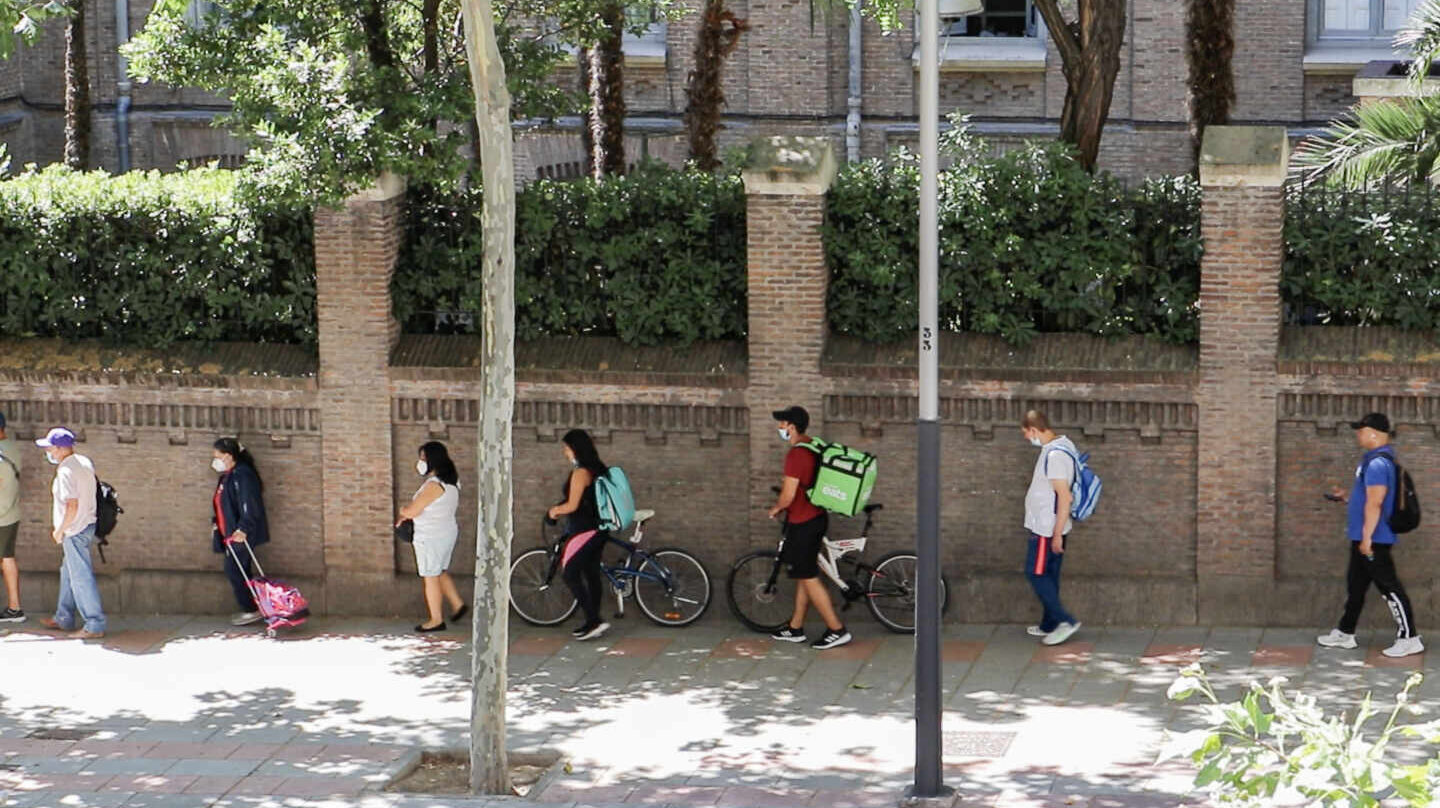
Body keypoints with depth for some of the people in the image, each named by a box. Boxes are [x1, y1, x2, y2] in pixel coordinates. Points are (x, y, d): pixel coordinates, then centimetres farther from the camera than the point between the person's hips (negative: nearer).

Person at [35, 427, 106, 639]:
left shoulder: (66, 471, -21)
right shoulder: (85, 462, 8)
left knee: (81, 577, -3)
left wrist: (59, 530, -14)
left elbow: (72, 506, -26)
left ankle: (95, 626, 0)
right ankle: (64, 619, 32)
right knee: (68, 573, 21)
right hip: (88, 524, 10)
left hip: (75, 531, -10)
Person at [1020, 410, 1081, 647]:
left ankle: (1065, 621, -5)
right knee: (1048, 576, 16)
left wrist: (1057, 534, -22)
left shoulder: (1054, 456, -23)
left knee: (1036, 573, -4)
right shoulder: (1060, 446, 9)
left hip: (1046, 529, -10)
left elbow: (1064, 497, -25)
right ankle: (1049, 625, 23)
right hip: (1046, 527, 10)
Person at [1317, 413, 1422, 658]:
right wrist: (1346, 497, 22)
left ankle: (1409, 639, -3)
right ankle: (1344, 633, 27)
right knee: (1355, 585, 17)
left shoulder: (1377, 463, -20)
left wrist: (1367, 537, -25)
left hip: (1374, 540, -11)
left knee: (1389, 587, -7)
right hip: (1364, 538, 11)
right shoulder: (1373, 460, 13)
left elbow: (1375, 503, -24)